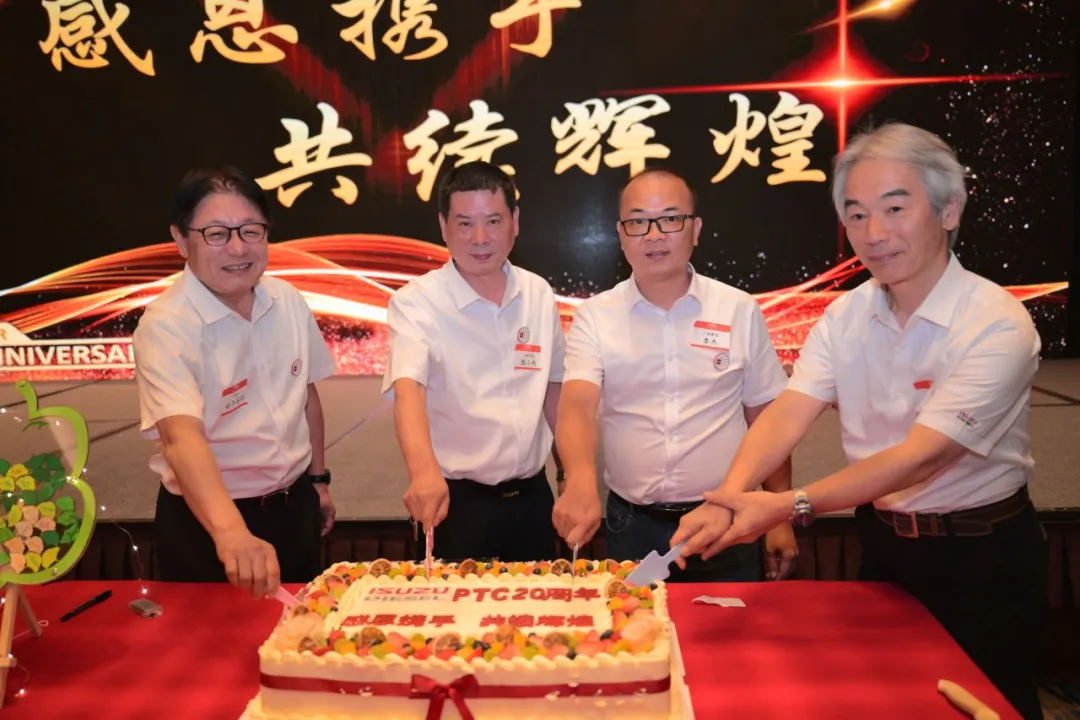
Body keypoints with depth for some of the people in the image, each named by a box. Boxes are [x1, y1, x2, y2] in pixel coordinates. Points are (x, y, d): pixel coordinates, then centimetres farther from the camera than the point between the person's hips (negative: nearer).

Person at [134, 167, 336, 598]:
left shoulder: (288, 300, -5)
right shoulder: (167, 326, -23)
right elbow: (182, 436, -37)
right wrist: (231, 532, -52)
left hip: (294, 506, 5)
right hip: (205, 522, -5)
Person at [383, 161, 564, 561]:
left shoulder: (539, 294, 2)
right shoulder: (416, 303, -12)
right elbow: (408, 390, -27)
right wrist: (425, 471, -44)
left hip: (531, 496, 5)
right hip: (457, 499, -4)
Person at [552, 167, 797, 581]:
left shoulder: (740, 311, -1)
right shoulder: (594, 317, -4)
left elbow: (766, 420, 4)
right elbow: (577, 407, -17)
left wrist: (780, 517, 4)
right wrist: (581, 480, -37)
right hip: (632, 527, 0)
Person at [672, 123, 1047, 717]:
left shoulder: (997, 324, -22)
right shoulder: (846, 315, -5)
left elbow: (920, 456, -29)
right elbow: (788, 414, -16)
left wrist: (789, 505, -37)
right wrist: (728, 498, -34)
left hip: (981, 557, -4)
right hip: (881, 542, 5)